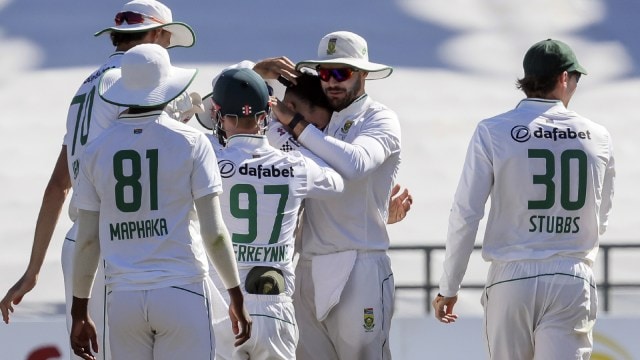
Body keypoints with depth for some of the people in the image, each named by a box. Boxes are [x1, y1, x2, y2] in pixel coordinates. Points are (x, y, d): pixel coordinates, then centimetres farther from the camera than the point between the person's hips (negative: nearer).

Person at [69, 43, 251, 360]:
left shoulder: (97, 151, 6)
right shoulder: (190, 142, -2)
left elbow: (87, 240, 7)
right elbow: (214, 232, -6)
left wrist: (79, 310, 14)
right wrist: (237, 297, 3)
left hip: (123, 297, 3)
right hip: (182, 292, -3)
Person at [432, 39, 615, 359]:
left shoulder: (493, 132, -3)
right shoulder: (597, 137, 4)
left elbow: (465, 215, -5)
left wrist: (448, 287, 2)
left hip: (512, 277, -1)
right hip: (572, 281, 1)